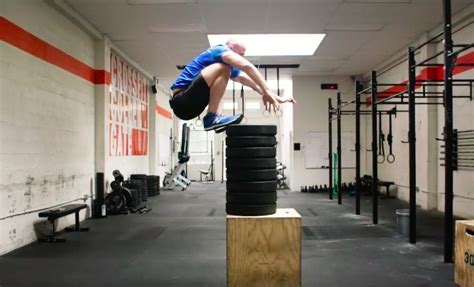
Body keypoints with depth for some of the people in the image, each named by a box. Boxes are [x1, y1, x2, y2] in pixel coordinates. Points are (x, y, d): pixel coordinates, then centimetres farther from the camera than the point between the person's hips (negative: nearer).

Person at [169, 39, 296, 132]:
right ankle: (212, 118, -23)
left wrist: (277, 98, 7)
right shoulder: (220, 50, -4)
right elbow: (246, 66, -21)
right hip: (182, 101, -10)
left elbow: (254, 82, 16)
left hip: (189, 104, 10)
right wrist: (267, 92, -23)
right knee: (222, 68, -23)